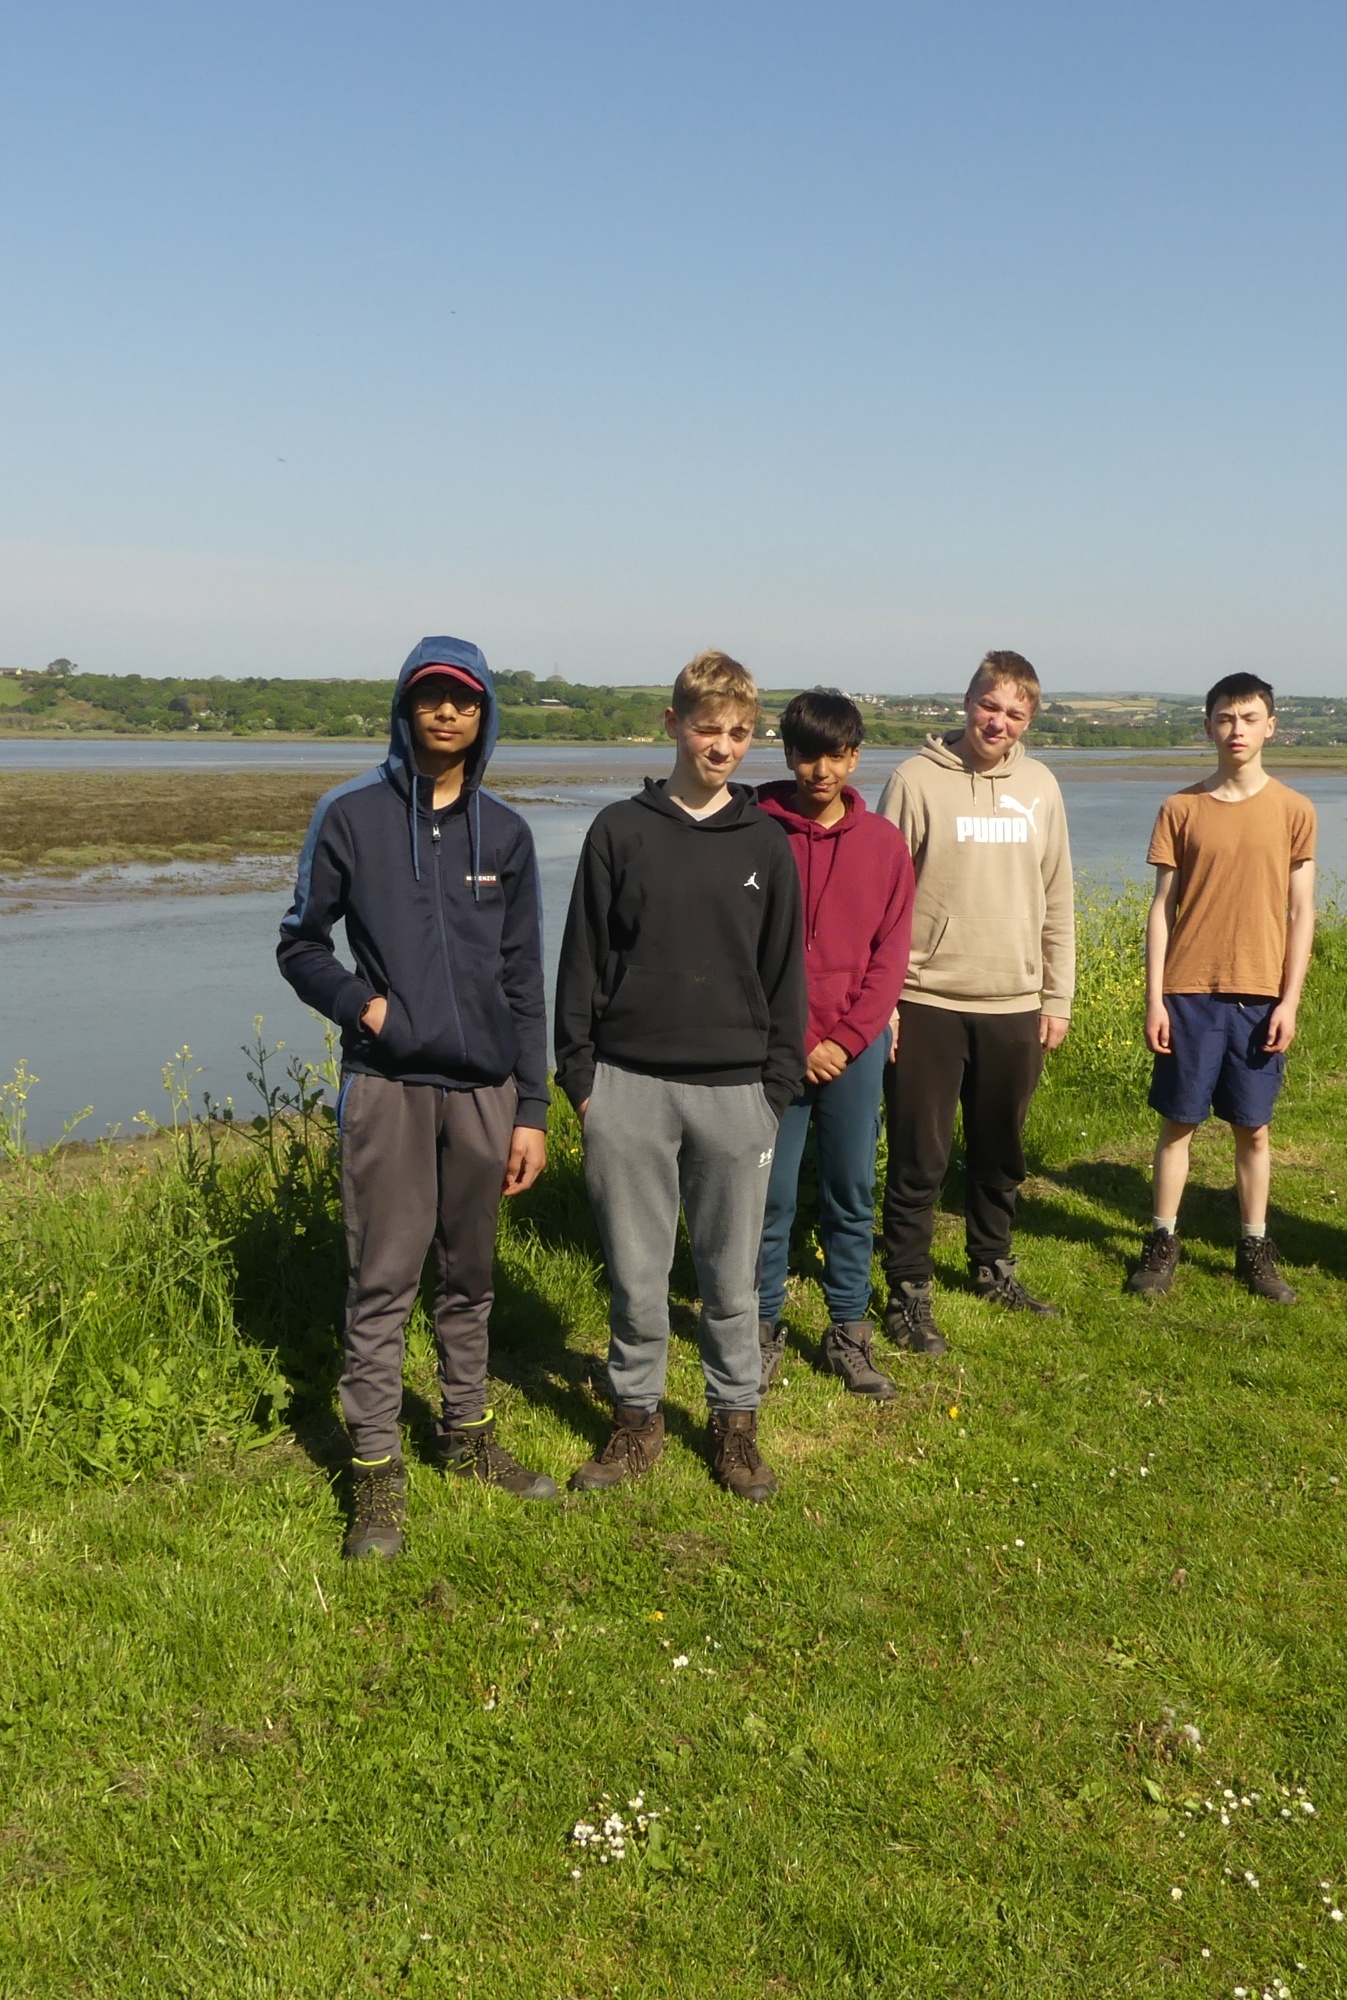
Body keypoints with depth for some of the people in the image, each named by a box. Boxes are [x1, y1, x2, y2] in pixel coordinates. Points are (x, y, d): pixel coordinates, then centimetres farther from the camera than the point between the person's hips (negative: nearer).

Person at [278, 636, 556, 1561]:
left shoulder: (505, 833, 8)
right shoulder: (352, 815, -1)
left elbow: (524, 981, 9)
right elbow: (301, 944, 6)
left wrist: (532, 1110, 6)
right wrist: (360, 1003, -13)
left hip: (484, 1087, 3)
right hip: (388, 1084, -3)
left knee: (470, 1276, 14)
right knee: (384, 1283, -2)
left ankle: (468, 1434, 30)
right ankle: (377, 1474, 9)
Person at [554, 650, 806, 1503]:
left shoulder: (766, 842, 6)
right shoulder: (621, 831, 2)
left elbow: (784, 971, 8)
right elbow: (584, 960, 3)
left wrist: (779, 1084, 3)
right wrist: (579, 1072, -1)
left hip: (734, 1091, 1)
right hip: (630, 1087, -1)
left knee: (732, 1277, 9)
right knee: (636, 1273, 8)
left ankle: (736, 1422, 25)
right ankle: (638, 1418, 25)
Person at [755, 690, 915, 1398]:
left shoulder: (884, 842, 5)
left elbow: (890, 956, 4)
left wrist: (843, 1041, -6)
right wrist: (798, 1043, -8)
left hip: (857, 1048, 2)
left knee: (853, 1194, 8)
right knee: (771, 1196, 3)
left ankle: (849, 1332, 20)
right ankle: (763, 1327, 17)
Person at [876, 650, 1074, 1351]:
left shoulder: (1039, 786, 8)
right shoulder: (916, 780, -6)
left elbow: (1057, 900, 12)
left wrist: (1057, 996, 10)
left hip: (1015, 1008, 4)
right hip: (926, 1004, -4)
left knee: (1000, 1153, 17)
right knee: (919, 1160, 2)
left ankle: (993, 1266, 36)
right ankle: (908, 1291, 15)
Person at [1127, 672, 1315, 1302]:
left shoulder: (1293, 810, 2)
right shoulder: (1181, 808, 1)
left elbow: (1302, 913, 3)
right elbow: (1162, 909, 2)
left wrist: (1289, 1000, -4)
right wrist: (1154, 998, -3)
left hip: (1260, 996, 0)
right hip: (1190, 992, 0)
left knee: (1253, 1128, 8)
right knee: (1178, 1122, 6)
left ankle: (1254, 1249, 21)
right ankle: (1163, 1243, 17)